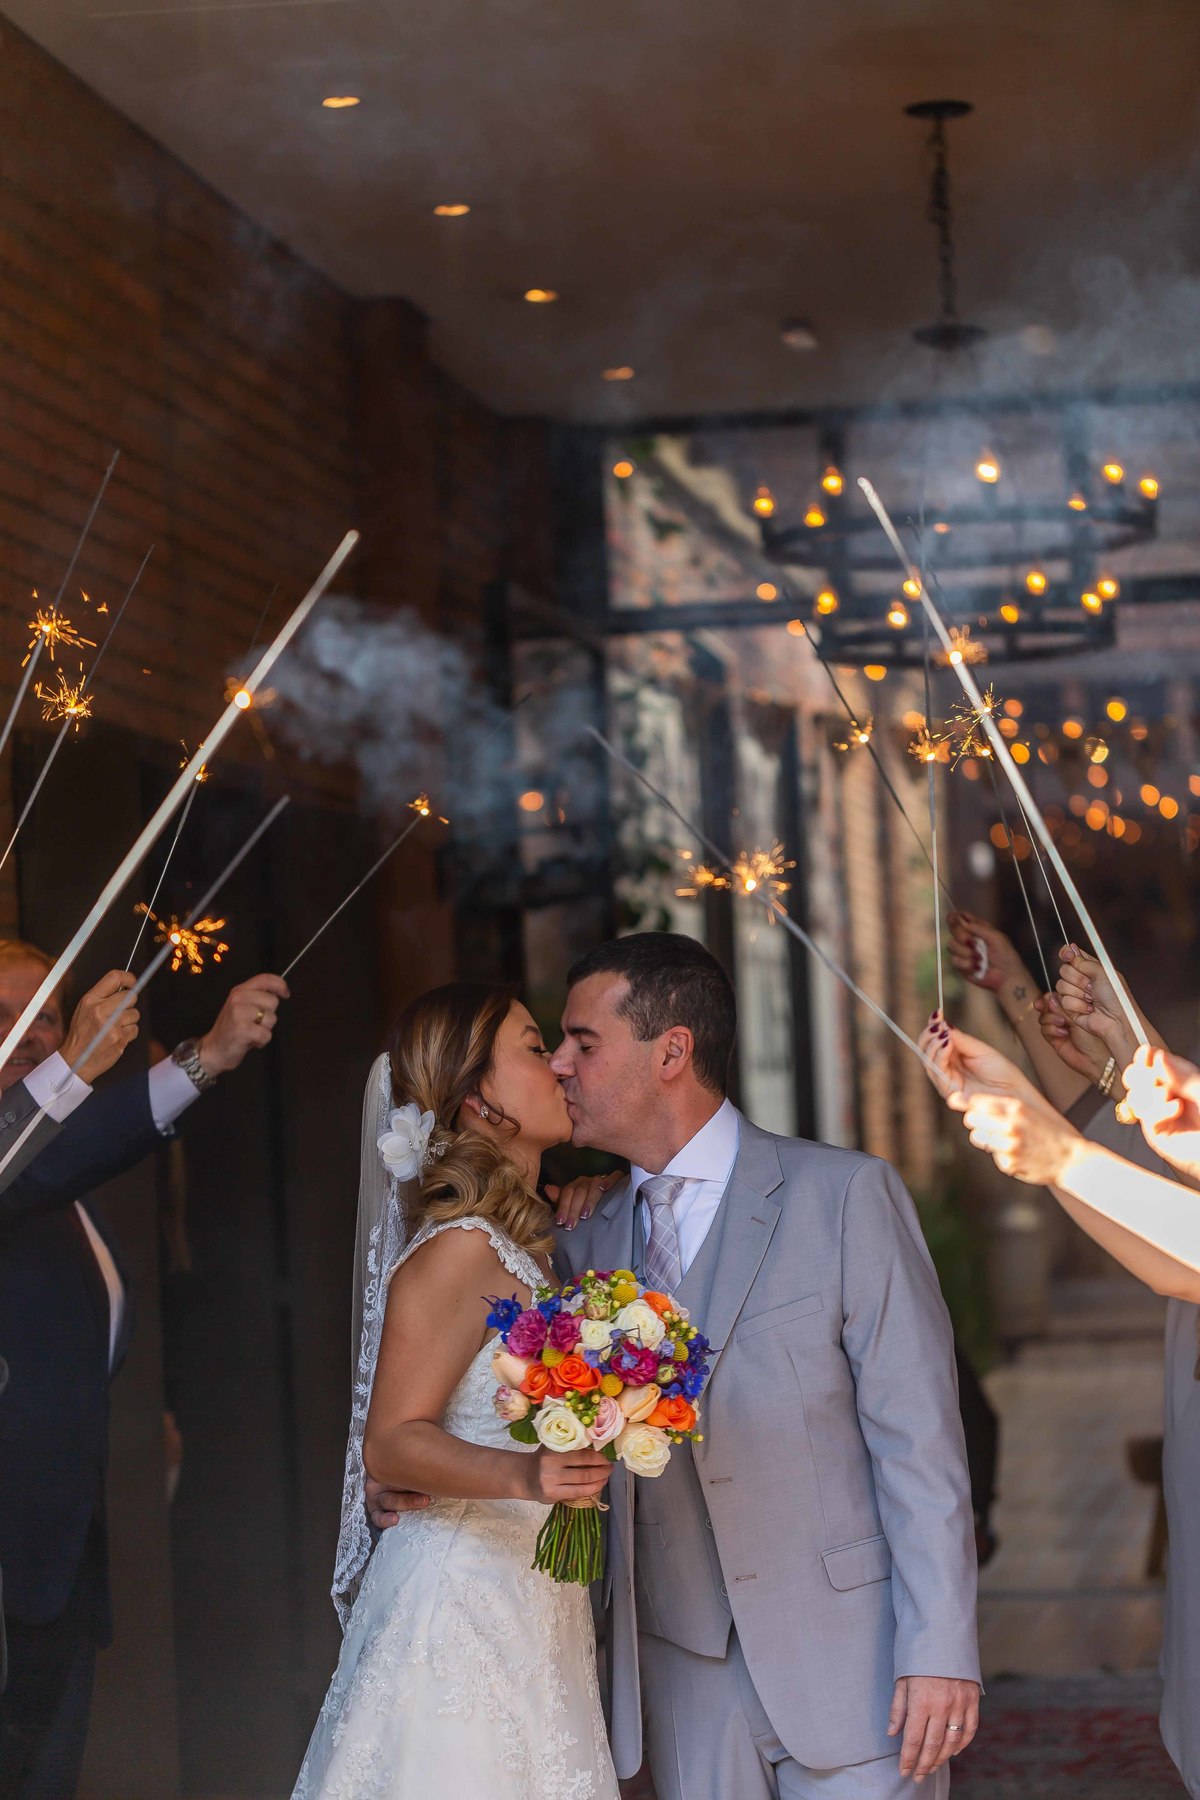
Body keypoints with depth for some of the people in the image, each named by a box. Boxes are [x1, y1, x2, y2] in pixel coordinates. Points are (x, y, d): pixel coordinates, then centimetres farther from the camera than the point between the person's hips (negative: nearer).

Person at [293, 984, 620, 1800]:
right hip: (465, 1602, -9)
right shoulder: (459, 1250, -14)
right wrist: (522, 1474, -32)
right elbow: (389, 1443, -19)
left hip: (531, 1607, 9)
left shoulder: (527, 1243, 14)